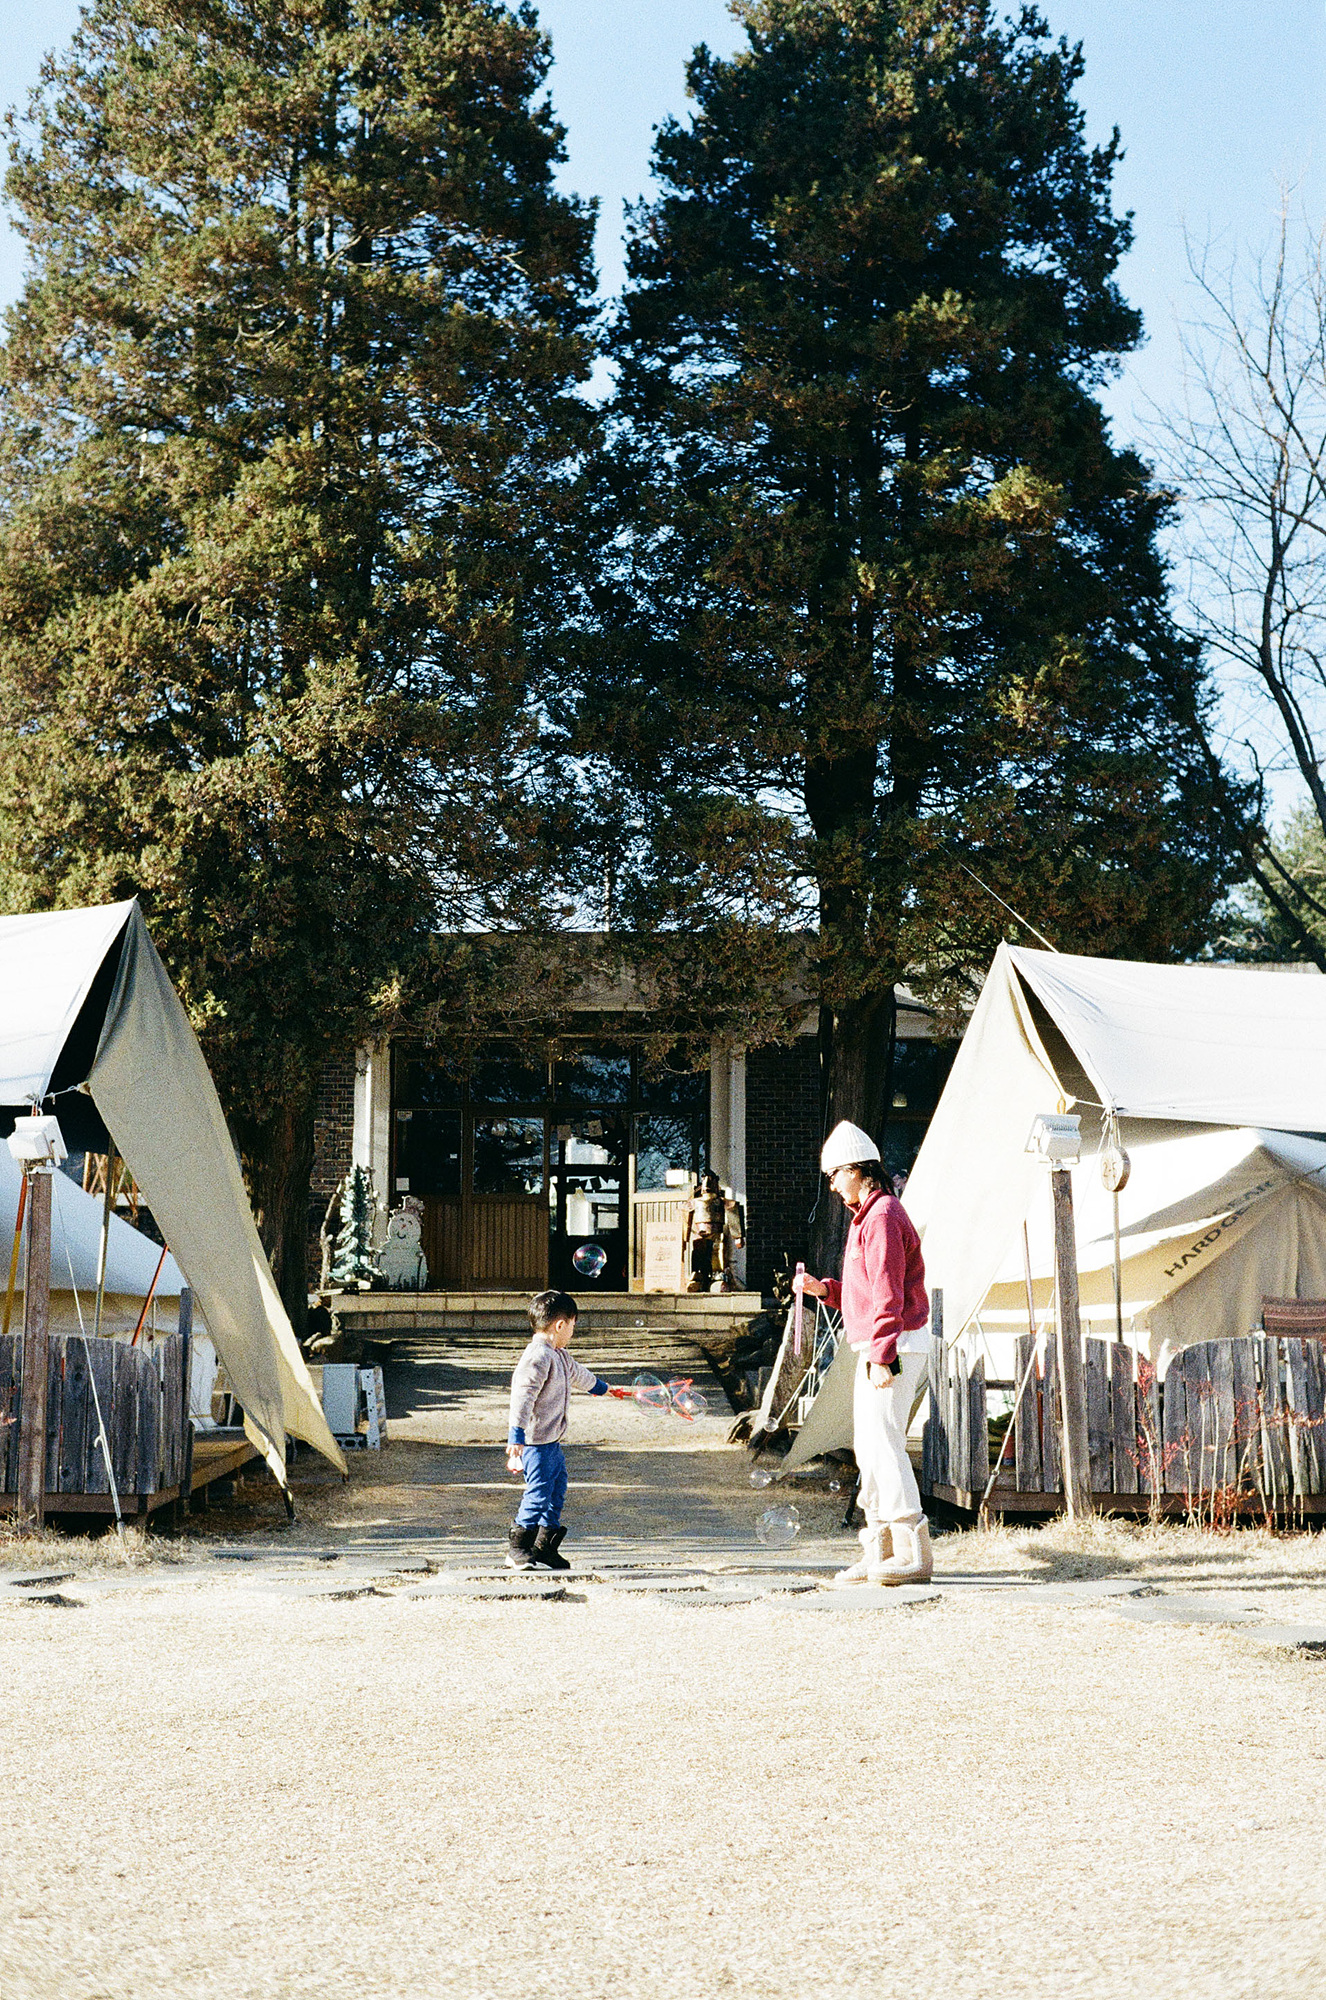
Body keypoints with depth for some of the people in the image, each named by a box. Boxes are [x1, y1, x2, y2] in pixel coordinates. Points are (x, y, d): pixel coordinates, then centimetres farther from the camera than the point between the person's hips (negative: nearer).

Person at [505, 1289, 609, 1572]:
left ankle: (545, 1547, 23)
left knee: (557, 1489, 15)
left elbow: (576, 1373, 37)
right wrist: (516, 1437, -31)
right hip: (535, 1441, -11)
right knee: (539, 1492, -9)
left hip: (551, 1441, 11)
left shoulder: (559, 1356, 15)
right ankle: (518, 1550, 0)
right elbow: (522, 1396, -26)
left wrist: (600, 1387, 55)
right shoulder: (538, 1357, -20)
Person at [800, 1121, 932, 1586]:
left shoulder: (882, 1216, -13)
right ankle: (880, 1552, 16)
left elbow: (887, 1294, -20)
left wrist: (882, 1355, -24)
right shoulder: (866, 1217, 20)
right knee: (869, 1445, 11)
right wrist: (824, 1289, 10)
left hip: (894, 1346, -11)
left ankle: (913, 1552, -10)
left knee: (884, 1442, -12)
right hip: (877, 1347, 11)